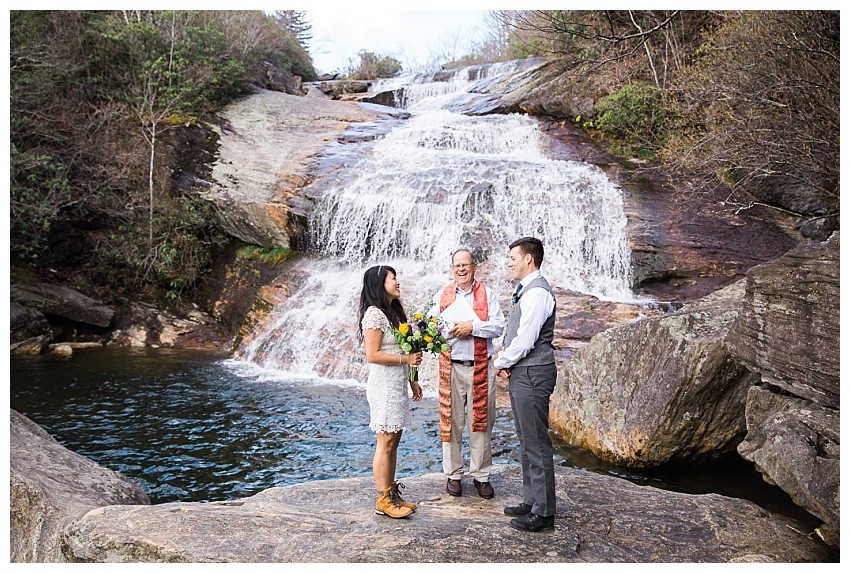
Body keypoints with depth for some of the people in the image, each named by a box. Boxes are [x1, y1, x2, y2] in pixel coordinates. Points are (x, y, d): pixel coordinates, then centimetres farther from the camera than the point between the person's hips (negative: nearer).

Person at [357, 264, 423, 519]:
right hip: (384, 386, -9)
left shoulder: (395, 312, 15)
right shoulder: (374, 314, -14)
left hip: (398, 385, 9)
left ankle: (392, 492, 19)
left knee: (394, 441, 12)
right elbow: (372, 355, -18)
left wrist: (412, 380, 17)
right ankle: (383, 500, 5)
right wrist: (405, 359, -15)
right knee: (385, 443, -3)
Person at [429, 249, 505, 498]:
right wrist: (450, 329, -15)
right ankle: (453, 475, 17)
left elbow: (498, 326, -3)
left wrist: (473, 326, -15)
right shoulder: (441, 296, 11)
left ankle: (481, 475, 16)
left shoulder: (487, 295, 7)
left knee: (481, 422, 4)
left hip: (481, 367, 0)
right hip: (451, 366, 1)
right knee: (451, 422, 4)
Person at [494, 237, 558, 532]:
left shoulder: (537, 292, -16)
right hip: (520, 374, 11)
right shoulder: (525, 290, 16)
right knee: (527, 442, 17)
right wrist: (504, 362, 4)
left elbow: (525, 339, -20)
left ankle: (543, 512, 5)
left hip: (532, 374, -11)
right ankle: (532, 501, 28)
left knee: (536, 444, -4)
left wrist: (501, 362, -7)